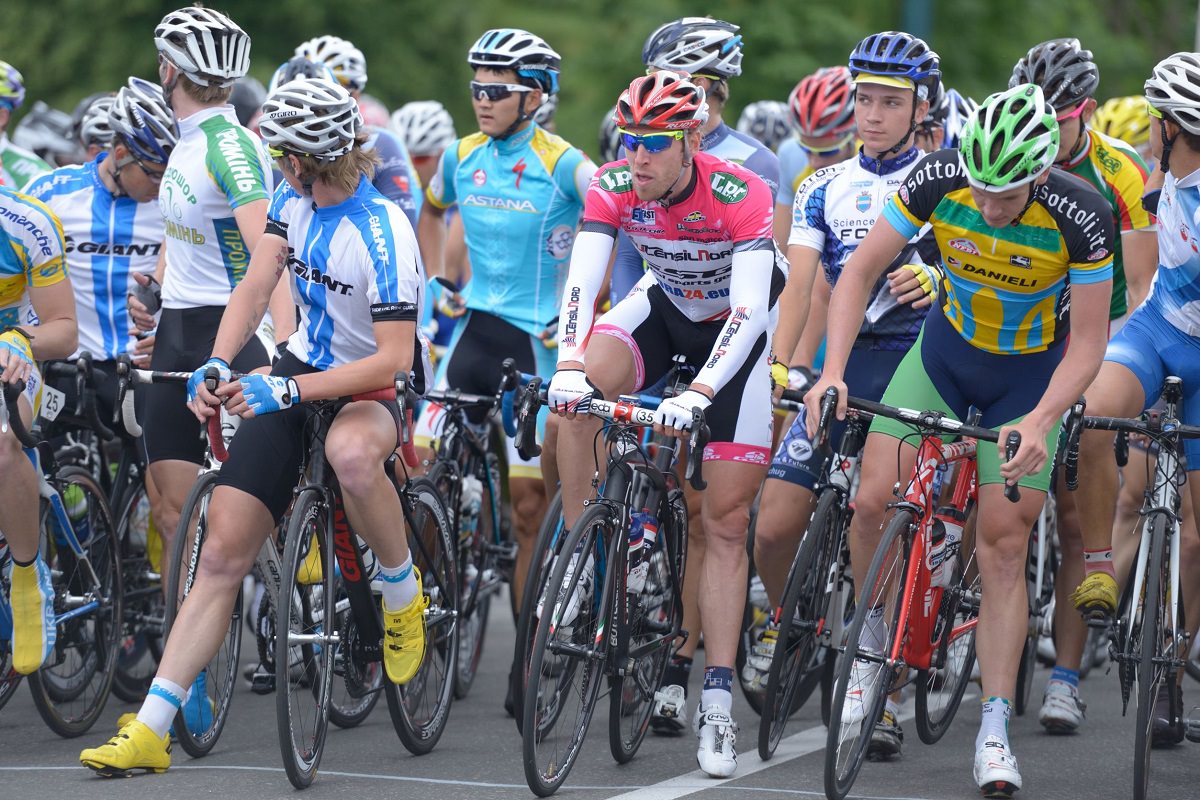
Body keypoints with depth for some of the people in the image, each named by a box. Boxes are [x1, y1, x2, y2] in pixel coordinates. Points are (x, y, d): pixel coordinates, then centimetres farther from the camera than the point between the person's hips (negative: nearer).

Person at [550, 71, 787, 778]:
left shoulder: (741, 195, -33)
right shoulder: (614, 187, -22)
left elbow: (750, 308, -40)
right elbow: (582, 279, -31)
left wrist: (699, 393, -53)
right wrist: (570, 365, -49)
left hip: (733, 330, -3)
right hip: (663, 307, 3)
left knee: (727, 520, -3)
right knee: (580, 391, -31)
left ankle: (718, 699, 0)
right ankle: (578, 556, -16)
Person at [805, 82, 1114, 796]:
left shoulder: (1082, 217, -30)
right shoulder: (940, 180, -25)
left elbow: (1088, 343, -23)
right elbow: (861, 272, -16)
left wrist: (1040, 421, -37)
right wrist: (833, 371, -28)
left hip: (1033, 373, -2)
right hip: (947, 348, 2)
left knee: (1004, 546, -7)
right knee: (874, 500, -13)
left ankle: (995, 732, -3)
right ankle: (875, 637, 14)